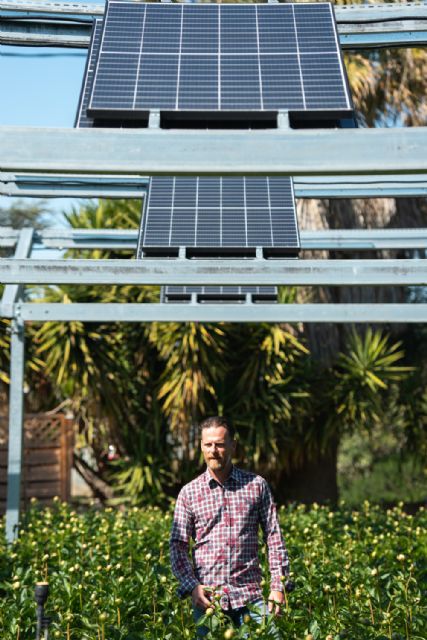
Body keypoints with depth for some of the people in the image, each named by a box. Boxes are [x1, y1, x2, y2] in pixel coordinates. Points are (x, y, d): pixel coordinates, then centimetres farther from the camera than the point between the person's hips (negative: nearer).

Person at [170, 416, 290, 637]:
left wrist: (278, 585, -1)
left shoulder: (256, 485, 5)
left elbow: (274, 537, 6)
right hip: (207, 597, 0)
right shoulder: (189, 493, 4)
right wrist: (191, 586, -10)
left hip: (249, 594, 0)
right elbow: (178, 545, 4)